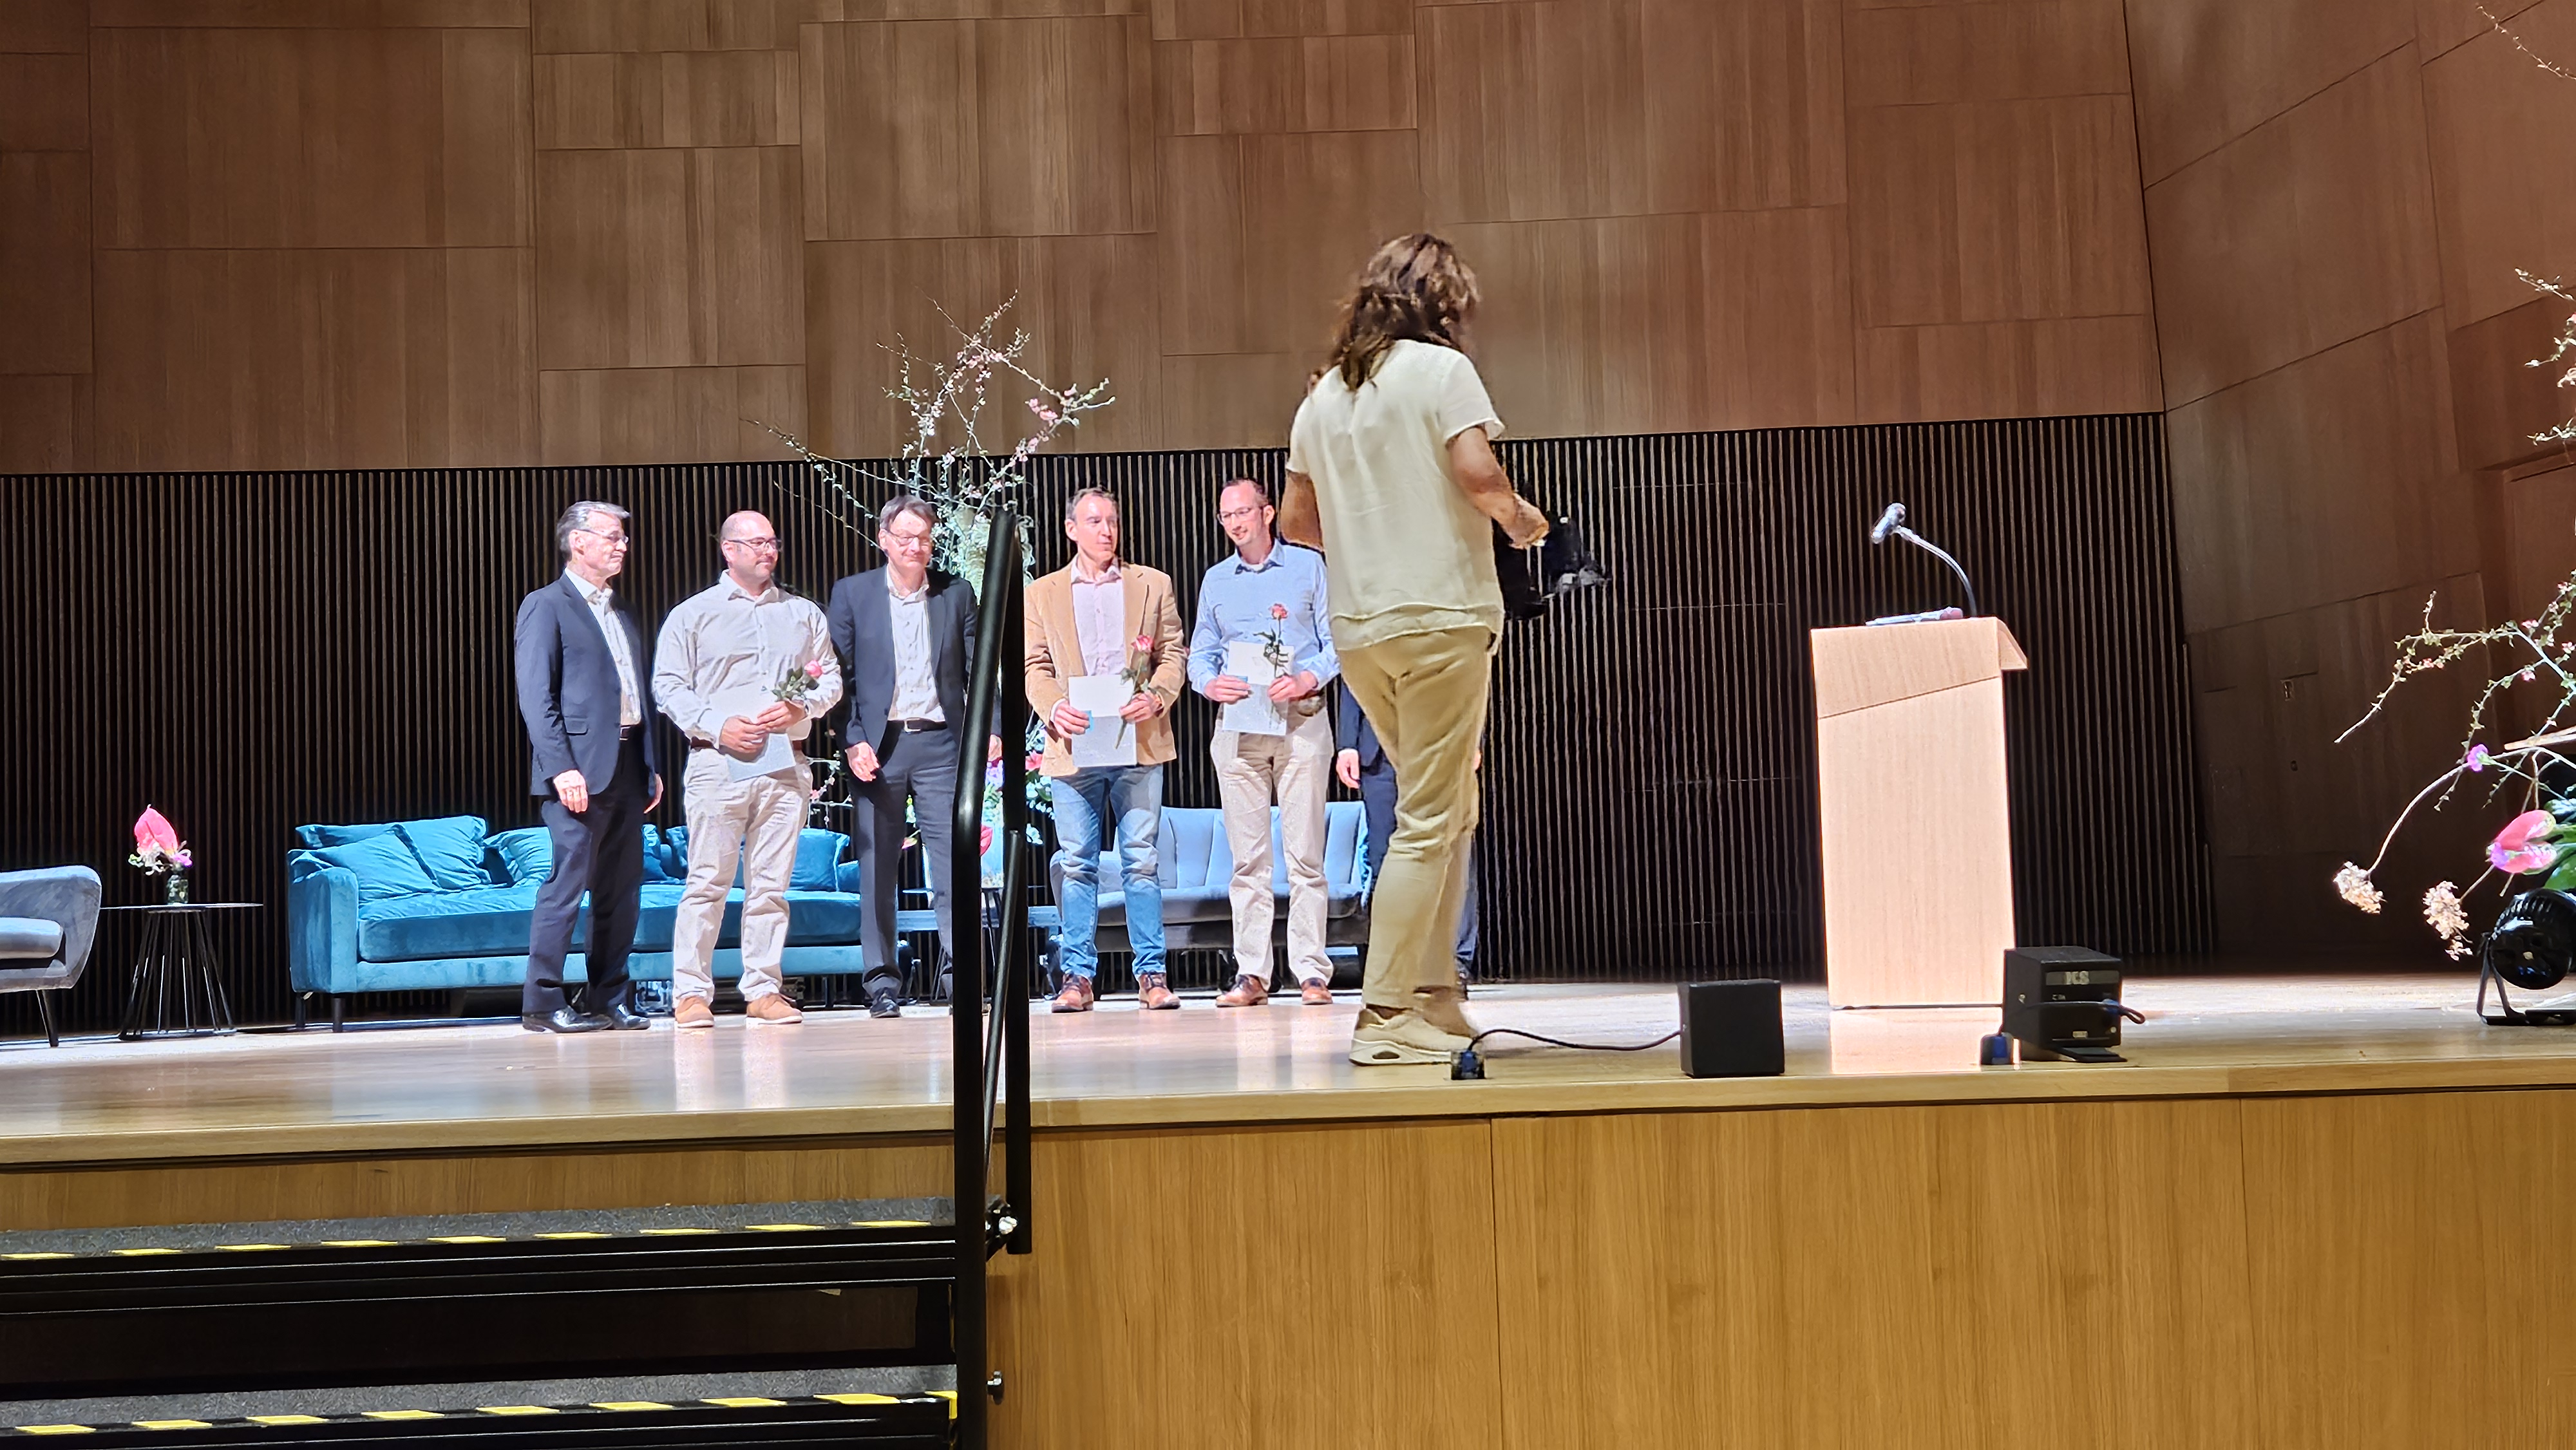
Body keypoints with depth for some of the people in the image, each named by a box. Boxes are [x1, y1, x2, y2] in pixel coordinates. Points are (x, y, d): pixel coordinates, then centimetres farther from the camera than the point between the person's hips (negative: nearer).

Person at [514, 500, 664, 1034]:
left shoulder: (621, 613, 21)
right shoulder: (546, 606, -3)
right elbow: (536, 697, -11)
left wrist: (652, 765, 13)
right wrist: (561, 767, -19)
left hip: (628, 765, 8)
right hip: (581, 768, -7)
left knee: (622, 889, 8)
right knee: (568, 881, -8)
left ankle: (607, 999, 15)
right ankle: (542, 1003, -1)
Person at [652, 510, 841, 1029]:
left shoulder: (804, 614, 16)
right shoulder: (692, 615, 7)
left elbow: (831, 679, 15)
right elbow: (669, 685, 3)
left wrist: (800, 708, -5)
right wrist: (717, 727, -11)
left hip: (785, 763, 3)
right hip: (719, 761, -3)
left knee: (772, 883, 3)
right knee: (708, 880, -5)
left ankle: (763, 990, 9)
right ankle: (691, 992, 1)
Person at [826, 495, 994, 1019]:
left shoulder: (957, 592, 9)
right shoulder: (852, 593, 6)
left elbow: (977, 669, 9)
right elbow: (840, 675, 3)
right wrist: (852, 741, -7)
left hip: (940, 743, 1)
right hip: (878, 745, -1)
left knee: (954, 862, -2)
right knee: (877, 867, 3)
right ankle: (882, 980, 10)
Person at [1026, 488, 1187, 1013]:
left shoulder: (1153, 585, 13)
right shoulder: (1042, 594, 13)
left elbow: (1172, 653, 9)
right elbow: (1035, 666, 8)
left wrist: (1156, 697, -11)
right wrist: (1054, 709, -11)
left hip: (1139, 740, 0)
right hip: (1074, 745, 0)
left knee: (1142, 860, -1)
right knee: (1076, 865, 1)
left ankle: (1151, 973, 4)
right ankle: (1078, 976, 7)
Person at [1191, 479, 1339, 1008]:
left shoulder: (1308, 566, 7)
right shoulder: (1215, 581, 17)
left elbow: (1337, 641, 3)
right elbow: (1199, 654, 16)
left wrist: (1309, 678, -15)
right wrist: (1211, 683, -6)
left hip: (1301, 720, -3)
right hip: (1237, 724, 3)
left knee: (1305, 854, -5)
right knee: (1247, 858, 1)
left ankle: (1312, 972, -3)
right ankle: (1251, 974, 3)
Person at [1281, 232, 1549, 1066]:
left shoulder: (1325, 393, 16)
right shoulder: (1440, 369, -3)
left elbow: (1295, 521, 17)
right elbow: (1476, 473, -17)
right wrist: (1519, 519, 1)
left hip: (1358, 629, 7)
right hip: (1439, 618, -7)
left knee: (1448, 810, 17)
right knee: (1427, 822, -4)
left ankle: (1435, 1001, 16)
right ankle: (1385, 1018, -6)